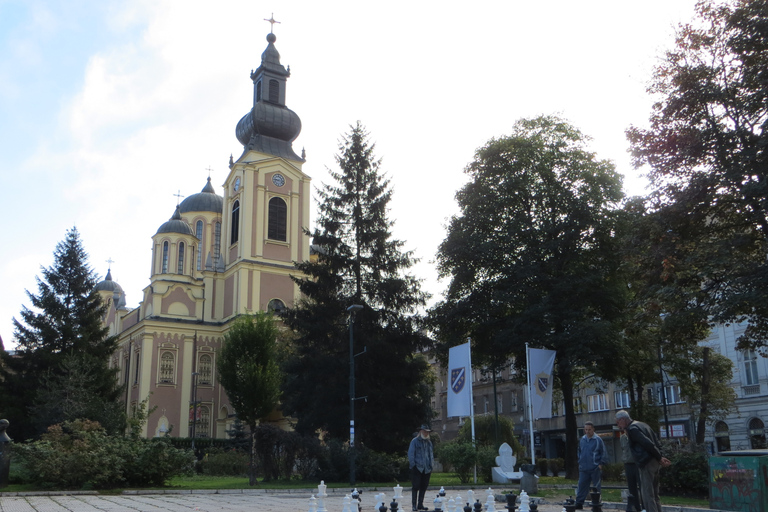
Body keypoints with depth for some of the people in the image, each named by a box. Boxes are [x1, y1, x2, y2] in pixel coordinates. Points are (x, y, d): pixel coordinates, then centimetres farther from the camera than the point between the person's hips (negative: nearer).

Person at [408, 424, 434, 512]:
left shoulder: (429, 442, 16)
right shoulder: (415, 441, -1)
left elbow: (431, 454, 19)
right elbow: (410, 454, -4)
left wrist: (431, 466, 10)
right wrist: (413, 465, -10)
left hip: (427, 469, 5)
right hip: (417, 468, -5)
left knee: (424, 487, 7)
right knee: (415, 487, -5)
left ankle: (420, 504, 16)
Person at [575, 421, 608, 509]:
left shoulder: (598, 440, -6)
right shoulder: (582, 439, 8)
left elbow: (604, 452, -3)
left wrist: (601, 463, -7)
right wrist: (580, 462, 15)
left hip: (595, 468, -4)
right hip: (583, 469, 4)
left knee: (596, 487, 5)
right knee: (581, 486, 3)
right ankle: (579, 504, 9)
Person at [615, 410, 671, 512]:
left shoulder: (632, 429, -11)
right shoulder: (642, 425, 18)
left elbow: (648, 444, -19)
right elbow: (657, 441, 17)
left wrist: (660, 458, -10)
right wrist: (660, 457, 7)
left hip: (646, 464, -10)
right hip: (654, 462, 10)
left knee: (647, 495, -5)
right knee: (654, 494, 16)